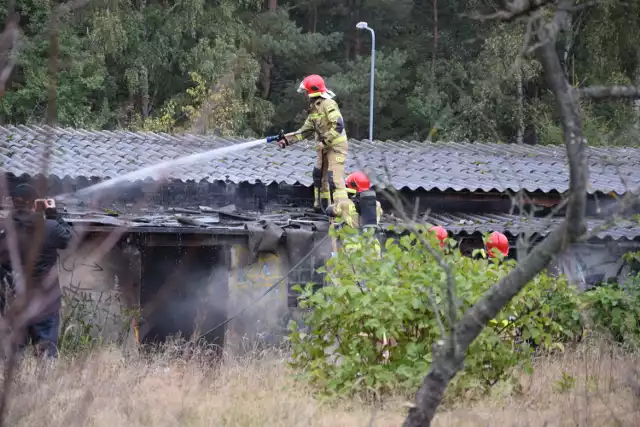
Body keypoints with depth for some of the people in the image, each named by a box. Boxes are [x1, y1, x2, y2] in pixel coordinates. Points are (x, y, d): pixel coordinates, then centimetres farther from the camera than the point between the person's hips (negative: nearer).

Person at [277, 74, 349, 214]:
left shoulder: (328, 104, -17)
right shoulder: (314, 109, 14)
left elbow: (338, 125, -26)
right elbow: (305, 130, 15)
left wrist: (324, 141, -24)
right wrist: (287, 139, 8)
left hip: (336, 146, -10)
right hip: (324, 148, 10)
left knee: (335, 179, -17)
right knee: (319, 176, 18)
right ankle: (321, 206, 29)